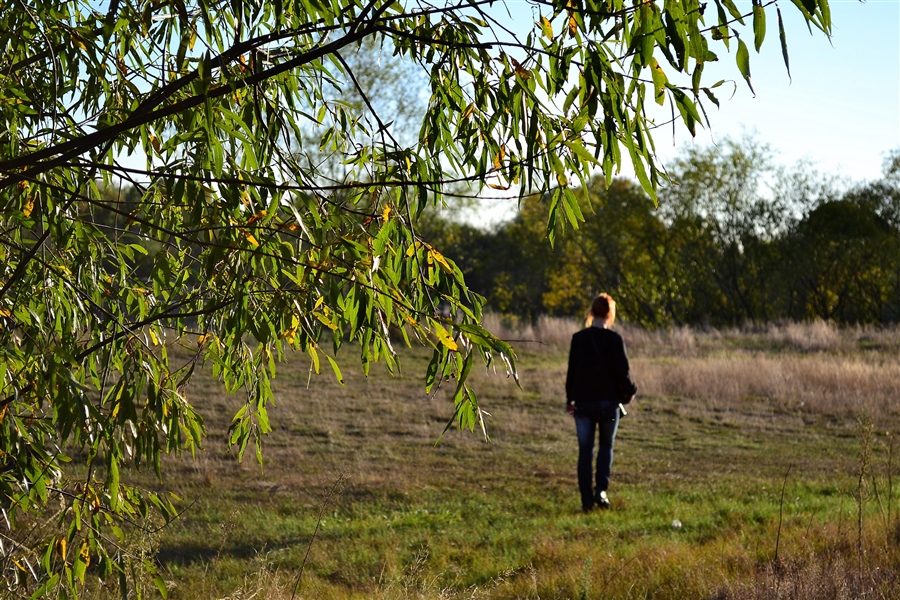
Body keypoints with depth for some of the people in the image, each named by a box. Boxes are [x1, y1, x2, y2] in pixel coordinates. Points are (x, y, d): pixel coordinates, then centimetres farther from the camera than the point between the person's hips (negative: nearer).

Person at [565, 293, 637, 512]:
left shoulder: (578, 338, -1)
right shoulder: (614, 339, -9)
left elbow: (571, 371, 5)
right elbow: (623, 371, -8)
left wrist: (570, 399, 16)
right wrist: (629, 391, 12)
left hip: (583, 402, 1)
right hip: (608, 402, -1)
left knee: (585, 451, 6)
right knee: (606, 445, 16)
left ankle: (587, 499, 3)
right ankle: (601, 490, 0)